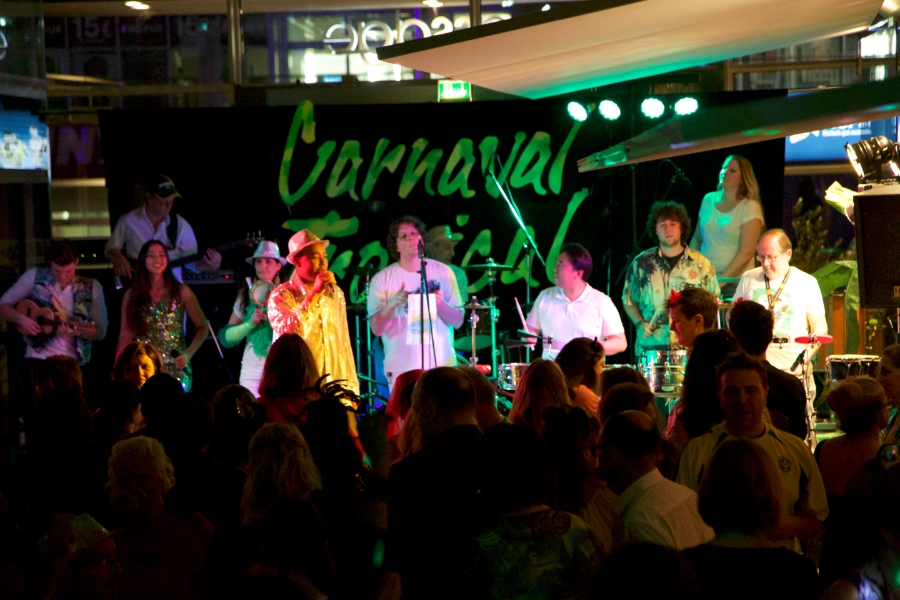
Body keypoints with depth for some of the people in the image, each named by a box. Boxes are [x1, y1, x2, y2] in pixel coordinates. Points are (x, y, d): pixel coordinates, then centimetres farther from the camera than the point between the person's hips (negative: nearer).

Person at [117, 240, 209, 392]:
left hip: (175, 368, -1)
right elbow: (126, 335, 7)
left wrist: (189, 354, -8)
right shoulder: (132, 295, 5)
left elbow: (203, 327, 6)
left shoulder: (181, 292, 2)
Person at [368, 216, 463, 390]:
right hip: (401, 369, -1)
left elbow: (458, 321, 3)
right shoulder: (382, 279, 0)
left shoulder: (443, 272, 4)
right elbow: (376, 329, -4)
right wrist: (392, 304, -20)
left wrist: (439, 303, -15)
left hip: (441, 365, 1)